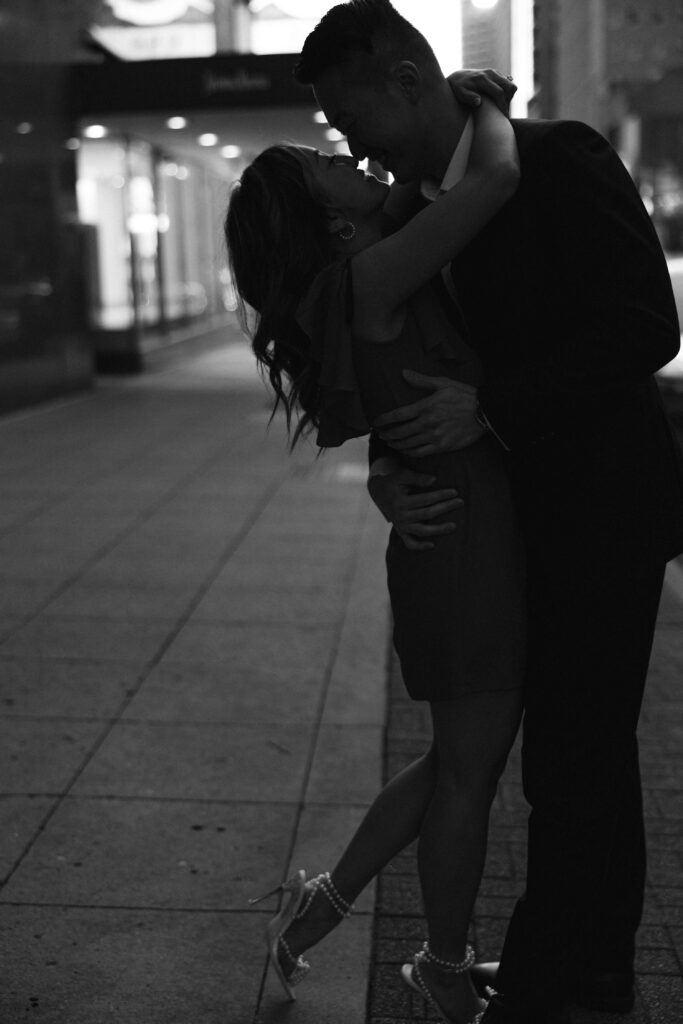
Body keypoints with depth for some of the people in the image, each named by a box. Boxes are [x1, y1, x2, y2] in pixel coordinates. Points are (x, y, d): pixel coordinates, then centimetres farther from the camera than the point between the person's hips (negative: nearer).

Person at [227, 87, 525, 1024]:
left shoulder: (382, 287, 11)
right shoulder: (369, 279, -16)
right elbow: (497, 176, -25)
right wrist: (481, 104, -6)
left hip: (478, 546, 9)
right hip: (466, 551, -9)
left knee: (461, 762, 22)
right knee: (468, 772, 8)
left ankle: (323, 903, 33)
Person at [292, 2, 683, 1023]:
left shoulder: (561, 159, -13)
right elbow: (415, 372, 7)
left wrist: (489, 407, -25)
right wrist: (386, 471, -13)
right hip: (540, 517, 8)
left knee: (570, 757, -3)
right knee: (590, 747, 17)